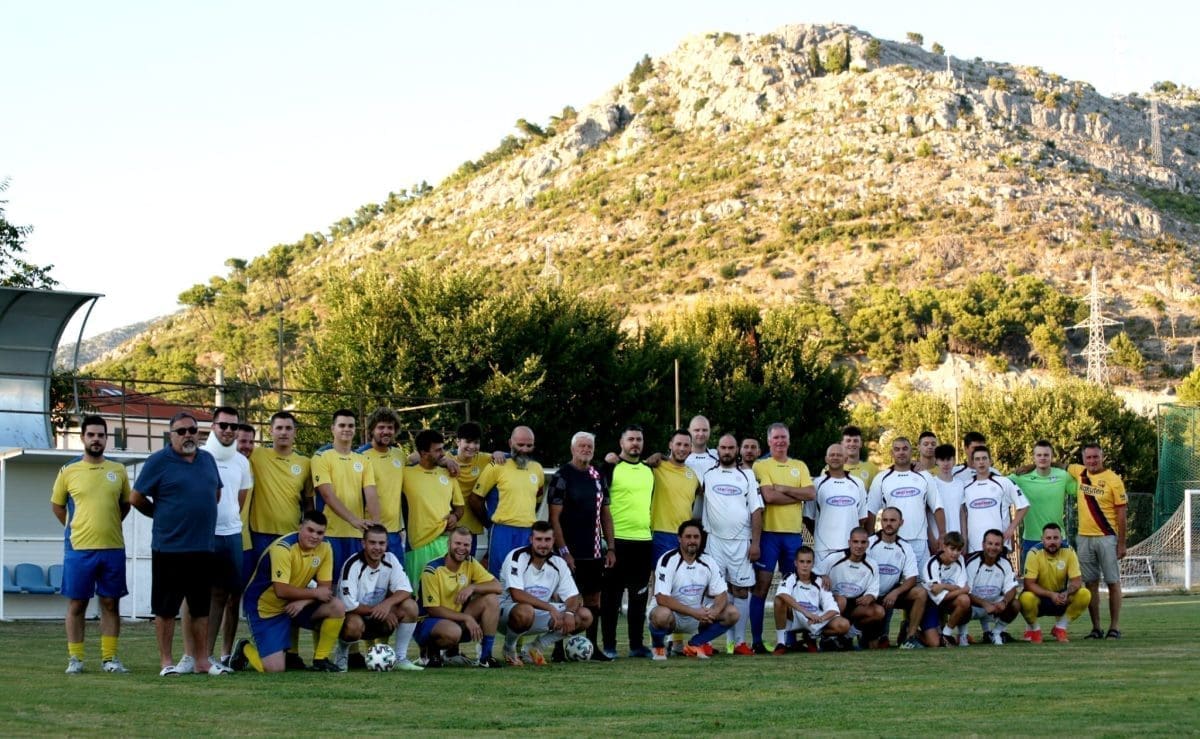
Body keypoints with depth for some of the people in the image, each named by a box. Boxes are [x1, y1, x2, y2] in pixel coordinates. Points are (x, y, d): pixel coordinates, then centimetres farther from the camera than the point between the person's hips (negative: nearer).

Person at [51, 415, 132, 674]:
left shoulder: (118, 470, 5)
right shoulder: (68, 471, 0)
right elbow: (56, 505, 11)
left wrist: (108, 526, 11)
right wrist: (75, 528, 8)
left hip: (113, 548, 2)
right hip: (78, 548, -2)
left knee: (111, 604, 5)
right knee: (76, 604, 2)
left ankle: (109, 657, 11)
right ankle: (75, 658, 9)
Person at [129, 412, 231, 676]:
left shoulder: (207, 460, 12)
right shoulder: (158, 461, -5)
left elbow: (216, 494, 24)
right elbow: (136, 498, -4)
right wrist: (163, 516, 7)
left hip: (203, 547, 5)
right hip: (169, 547, -5)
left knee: (201, 607, 10)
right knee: (166, 608, 0)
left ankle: (203, 660, 17)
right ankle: (166, 662, 6)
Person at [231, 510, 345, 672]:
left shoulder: (324, 548, -7)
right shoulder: (283, 548, -26)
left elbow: (325, 587, -6)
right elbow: (281, 590, -31)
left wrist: (304, 601, -24)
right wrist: (315, 593, -22)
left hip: (294, 604, 6)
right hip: (264, 608, -6)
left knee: (337, 607, -17)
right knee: (275, 669, -17)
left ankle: (320, 660, -2)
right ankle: (245, 649, 16)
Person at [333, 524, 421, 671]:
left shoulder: (390, 560, -6)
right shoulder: (352, 565, -22)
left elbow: (405, 590, -13)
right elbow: (349, 605, -26)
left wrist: (388, 603, -32)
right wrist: (377, 610, -21)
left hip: (379, 620, 5)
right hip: (355, 616, -5)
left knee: (410, 606, -19)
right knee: (354, 625, -40)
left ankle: (400, 658, -7)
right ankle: (342, 652, -3)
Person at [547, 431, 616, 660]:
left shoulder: (598, 477, 13)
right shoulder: (562, 477, -7)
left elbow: (606, 514, 17)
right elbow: (554, 517, -10)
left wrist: (610, 548, 10)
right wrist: (563, 551, -16)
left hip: (595, 552, 6)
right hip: (572, 552, -6)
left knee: (593, 598, 9)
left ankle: (592, 647, 16)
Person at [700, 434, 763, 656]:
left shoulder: (747, 476, 8)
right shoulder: (708, 475, 8)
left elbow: (756, 511, 5)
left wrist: (755, 542, -3)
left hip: (741, 542, 1)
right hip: (715, 540, -1)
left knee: (741, 590, 1)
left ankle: (739, 641, 5)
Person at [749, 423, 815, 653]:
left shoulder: (800, 466, 14)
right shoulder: (761, 466, 0)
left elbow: (811, 493, -2)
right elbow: (769, 496, -15)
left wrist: (783, 489, -10)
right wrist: (797, 495, -7)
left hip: (794, 532, 4)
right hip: (768, 531, -4)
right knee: (761, 585, -5)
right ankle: (757, 640, -3)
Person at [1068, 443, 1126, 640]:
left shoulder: (1113, 480, -8)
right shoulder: (1079, 473, 6)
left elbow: (1121, 514, -7)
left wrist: (1121, 544, -10)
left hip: (1107, 538, -5)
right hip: (1084, 537, 5)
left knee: (1113, 583, 0)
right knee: (1091, 584, 7)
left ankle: (1114, 627, 5)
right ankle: (1096, 628, 12)